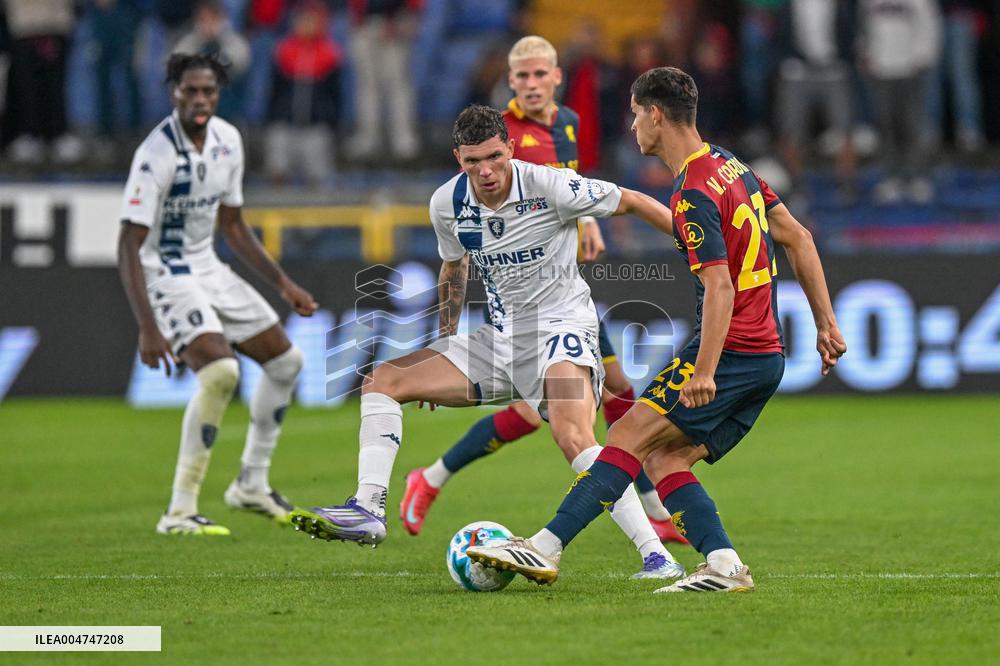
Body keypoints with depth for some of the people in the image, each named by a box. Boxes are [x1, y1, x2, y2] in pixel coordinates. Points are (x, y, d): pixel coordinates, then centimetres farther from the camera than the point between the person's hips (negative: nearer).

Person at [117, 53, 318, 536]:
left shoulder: (227, 140, 2)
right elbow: (129, 246, -27)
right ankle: (180, 512, -24)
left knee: (286, 360, 13)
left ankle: (252, 485, 27)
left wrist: (283, 284, 14)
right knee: (221, 371, -28)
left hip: (207, 269, 9)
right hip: (165, 275, -9)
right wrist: (147, 328, -34)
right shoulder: (156, 155, -23)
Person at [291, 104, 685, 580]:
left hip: (561, 328, -7)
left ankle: (656, 555, -30)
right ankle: (368, 510, -10)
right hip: (499, 339, 7)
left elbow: (633, 203, -5)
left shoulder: (550, 187, -18)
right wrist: (445, 341, 22)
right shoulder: (447, 204, -1)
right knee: (383, 380, -2)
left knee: (572, 437, -32)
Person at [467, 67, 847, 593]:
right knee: (661, 459, 7)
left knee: (630, 436, -11)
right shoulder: (730, 165, 14)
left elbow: (720, 287, -24)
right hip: (768, 356, 9)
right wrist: (825, 322, 20)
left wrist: (704, 372, -30)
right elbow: (798, 238, 18)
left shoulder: (694, 194, -16)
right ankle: (724, 566, -4)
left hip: (731, 352, -9)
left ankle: (546, 548, -16)